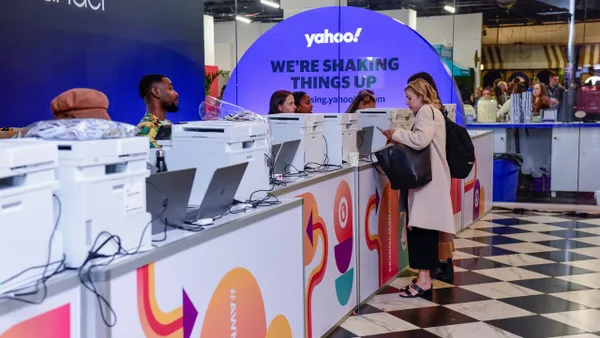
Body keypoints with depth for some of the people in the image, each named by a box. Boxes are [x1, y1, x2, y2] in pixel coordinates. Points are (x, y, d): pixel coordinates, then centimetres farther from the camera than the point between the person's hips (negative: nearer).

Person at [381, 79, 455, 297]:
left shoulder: (426, 111, -9)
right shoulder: (430, 111, 22)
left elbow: (421, 139, -24)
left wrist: (396, 134, -14)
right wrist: (400, 139, 5)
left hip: (428, 178, -10)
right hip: (428, 177, 10)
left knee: (422, 226, -11)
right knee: (424, 227, 9)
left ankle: (424, 279, -10)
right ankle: (424, 276, 12)